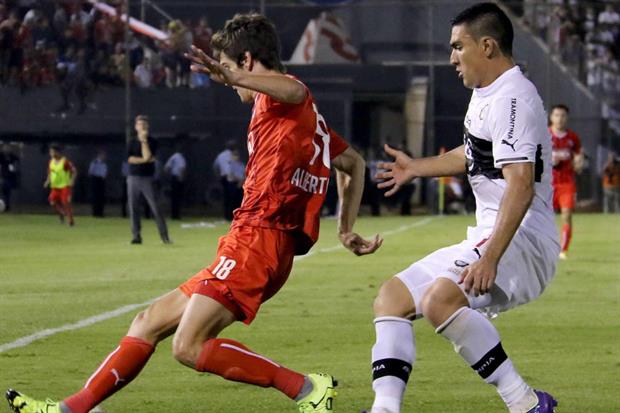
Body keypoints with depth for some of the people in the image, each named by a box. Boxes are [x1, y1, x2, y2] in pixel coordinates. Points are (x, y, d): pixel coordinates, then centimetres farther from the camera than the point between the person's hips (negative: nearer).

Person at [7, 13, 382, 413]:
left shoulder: (280, 99, -7)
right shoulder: (308, 118, 23)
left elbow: (294, 90, -33)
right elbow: (355, 164, 33)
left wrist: (231, 77, -47)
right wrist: (347, 230, 32)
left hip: (256, 239, -10)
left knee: (189, 347, -19)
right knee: (149, 323, 13)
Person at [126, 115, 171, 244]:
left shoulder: (152, 142, 3)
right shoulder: (132, 142, 9)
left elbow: (147, 156, -13)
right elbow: (130, 159, -5)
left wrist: (144, 140, -11)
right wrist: (145, 159, -13)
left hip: (148, 179, -2)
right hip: (133, 178, 2)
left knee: (155, 207, -7)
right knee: (133, 208, 0)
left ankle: (164, 235, -7)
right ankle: (136, 235, 6)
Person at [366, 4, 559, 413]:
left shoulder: (512, 99, -17)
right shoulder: (485, 95, 16)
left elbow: (521, 186, -28)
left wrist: (490, 260, -36)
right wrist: (417, 168, 45)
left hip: (522, 240, -11)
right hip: (487, 238, 11)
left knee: (440, 299, -34)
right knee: (392, 298, 10)